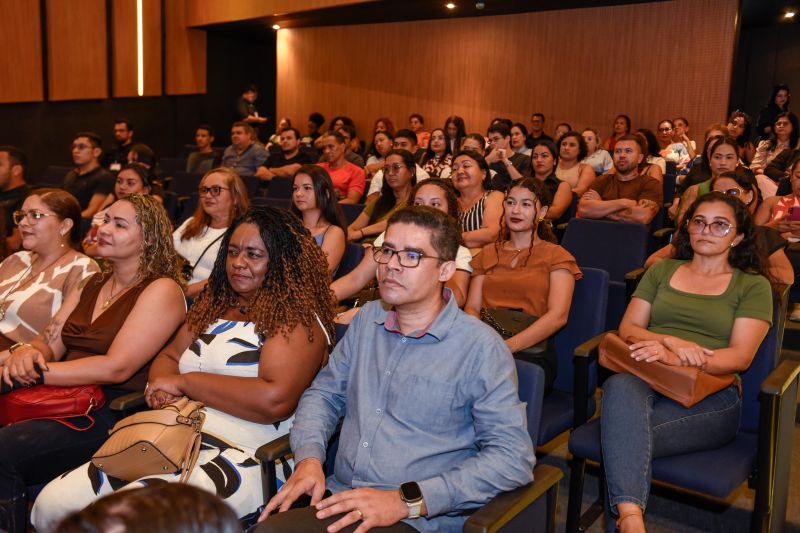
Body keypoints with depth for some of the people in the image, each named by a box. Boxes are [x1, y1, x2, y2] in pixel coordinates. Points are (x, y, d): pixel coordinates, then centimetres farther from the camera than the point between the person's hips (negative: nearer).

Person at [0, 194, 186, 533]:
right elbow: (49, 342, 14)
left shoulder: (161, 290, -6)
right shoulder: (91, 286, 20)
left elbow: (116, 368, -15)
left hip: (113, 410, -7)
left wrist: (36, 372, -14)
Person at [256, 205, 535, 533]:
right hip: (340, 503, 6)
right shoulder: (368, 319, 10)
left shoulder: (480, 346, -9)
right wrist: (309, 458, -3)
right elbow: (324, 393, 18)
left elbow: (514, 457, -13)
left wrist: (406, 500, -18)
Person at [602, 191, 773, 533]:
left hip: (710, 396, -2)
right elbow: (628, 329, 13)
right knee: (619, 386, -38)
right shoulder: (661, 270, 23)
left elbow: (740, 357, -1)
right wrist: (672, 341, -9)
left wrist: (675, 359, -18)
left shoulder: (753, 285, 13)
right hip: (646, 381, 2)